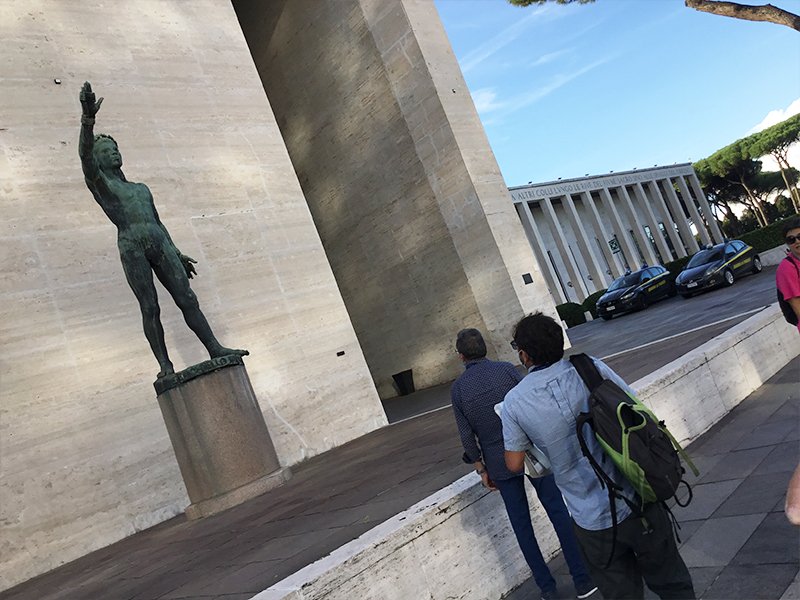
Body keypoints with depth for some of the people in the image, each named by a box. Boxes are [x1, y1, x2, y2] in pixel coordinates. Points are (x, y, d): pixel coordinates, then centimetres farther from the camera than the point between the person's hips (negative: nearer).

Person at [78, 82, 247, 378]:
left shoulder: (142, 188, 30)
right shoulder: (98, 183, 13)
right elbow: (85, 155, -7)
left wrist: (177, 253, 26)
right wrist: (88, 120, -23)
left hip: (160, 243, 5)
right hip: (131, 245, -4)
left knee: (187, 299, -5)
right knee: (149, 307, -8)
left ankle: (215, 348, -7)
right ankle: (165, 364, -6)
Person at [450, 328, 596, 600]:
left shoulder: (457, 389, -5)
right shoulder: (507, 370, -7)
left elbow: (467, 437, -3)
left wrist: (482, 470, 7)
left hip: (500, 465, 1)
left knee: (521, 524, 12)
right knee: (558, 512, 8)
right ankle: (582, 578, 12)